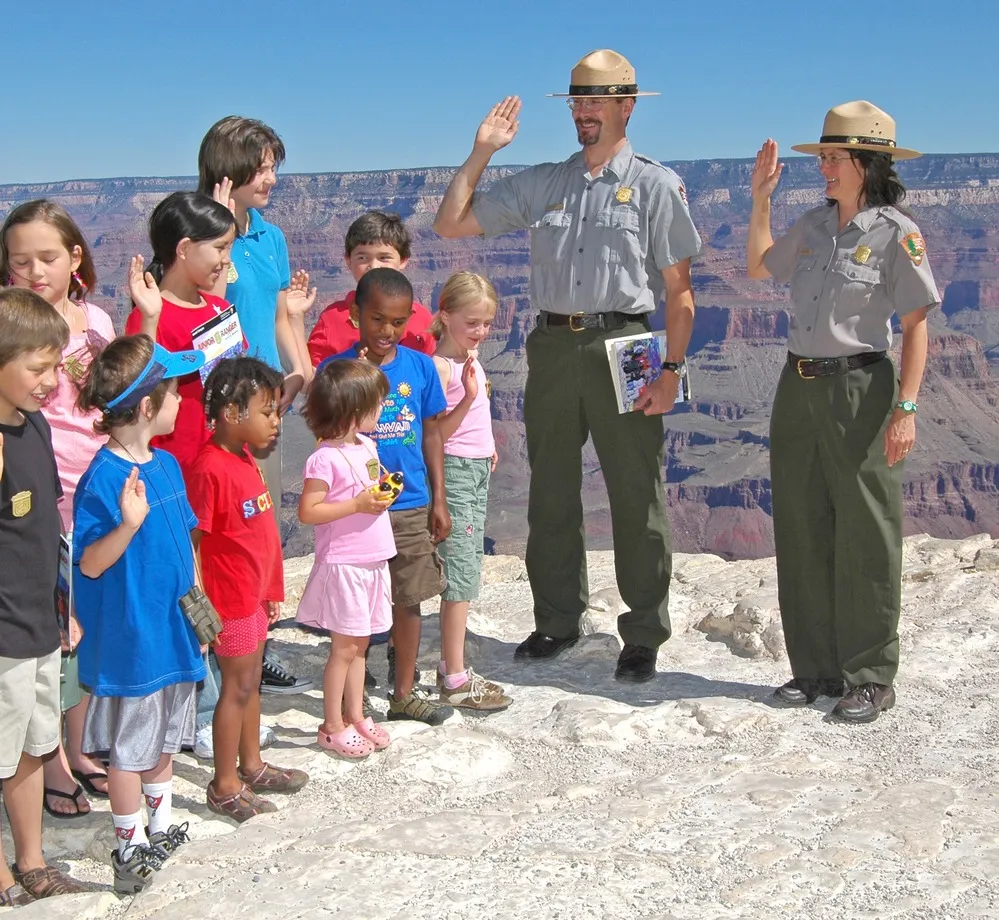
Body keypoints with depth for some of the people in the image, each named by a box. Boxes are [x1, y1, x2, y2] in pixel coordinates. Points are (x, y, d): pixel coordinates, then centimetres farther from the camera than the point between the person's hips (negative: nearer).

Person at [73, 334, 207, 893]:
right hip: (129, 637, -7)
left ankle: (162, 824, 38)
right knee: (129, 746, 8)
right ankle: (131, 844, 23)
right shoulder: (104, 478, -21)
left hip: (173, 629, 8)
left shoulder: (167, 464, 2)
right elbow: (89, 564, -20)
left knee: (164, 736, 21)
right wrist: (128, 524, -36)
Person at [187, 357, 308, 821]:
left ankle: (251, 765, 33)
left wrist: (271, 590, 19)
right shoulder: (210, 467, -22)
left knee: (250, 682, 19)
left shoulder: (245, 458, 8)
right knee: (237, 686, 0)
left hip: (254, 593, 9)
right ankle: (225, 786, 13)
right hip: (230, 597, -9)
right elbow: (190, 540, -21)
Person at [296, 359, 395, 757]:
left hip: (373, 561, 8)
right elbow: (307, 512, -20)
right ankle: (332, 727, 13)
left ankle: (355, 716, 27)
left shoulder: (367, 446, 8)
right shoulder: (325, 459, -18)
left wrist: (384, 490, 5)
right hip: (343, 564, -8)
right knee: (344, 648, 1)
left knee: (359, 645, 16)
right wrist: (358, 504, -23)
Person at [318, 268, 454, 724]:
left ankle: (404, 692, 27)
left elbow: (430, 431, 8)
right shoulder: (337, 368, -7)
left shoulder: (420, 366, 1)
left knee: (409, 599, 13)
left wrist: (439, 500, 7)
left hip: (412, 506, 3)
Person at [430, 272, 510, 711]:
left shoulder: (471, 358, 13)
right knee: (461, 573, -8)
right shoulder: (440, 365, -15)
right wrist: (468, 398, -29)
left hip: (478, 469, 9)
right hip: (455, 470, -9)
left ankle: (452, 666, 19)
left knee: (466, 572, 11)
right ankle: (455, 680, -3)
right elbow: (434, 435, -20)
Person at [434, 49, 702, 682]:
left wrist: (672, 370, -9)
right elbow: (451, 224, 13)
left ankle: (644, 637, 11)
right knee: (551, 496, 11)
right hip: (553, 347, 4)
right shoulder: (541, 184, 14)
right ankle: (557, 622, 25)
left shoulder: (655, 185, 3)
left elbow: (679, 289, -2)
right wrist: (481, 153, 7)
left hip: (622, 348, -4)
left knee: (636, 498, 0)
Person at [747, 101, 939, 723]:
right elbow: (759, 268, 25)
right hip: (798, 389, 6)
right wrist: (761, 199, 16)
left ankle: (870, 678, 11)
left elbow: (916, 326, -9)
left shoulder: (897, 233, -8)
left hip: (860, 390, -6)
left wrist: (906, 408, -16)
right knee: (802, 534, 10)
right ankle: (816, 668, 21)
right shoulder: (815, 225, 9)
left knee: (864, 540, 0)